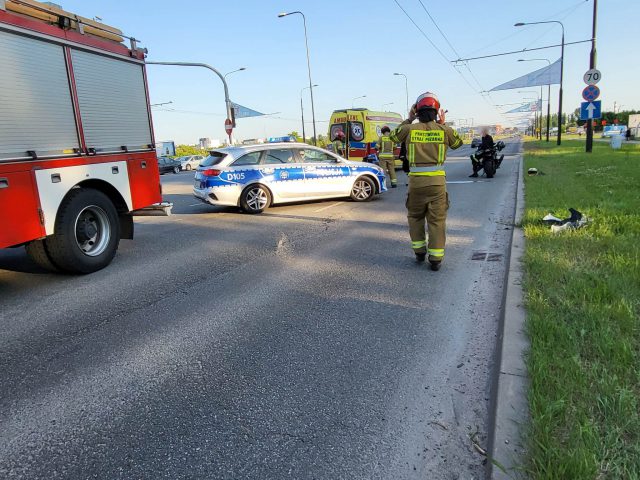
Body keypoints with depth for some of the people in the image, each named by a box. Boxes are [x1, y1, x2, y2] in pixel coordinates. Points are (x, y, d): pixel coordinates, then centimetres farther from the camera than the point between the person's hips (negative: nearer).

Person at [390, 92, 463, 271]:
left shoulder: (409, 129, -1)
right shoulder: (444, 130, 0)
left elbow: (393, 137, 19)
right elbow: (458, 142, 20)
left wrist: (409, 119, 24)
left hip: (416, 180, 0)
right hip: (437, 181, 0)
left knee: (415, 217, 20)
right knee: (437, 220, 6)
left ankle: (419, 251, 24)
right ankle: (436, 259, 8)